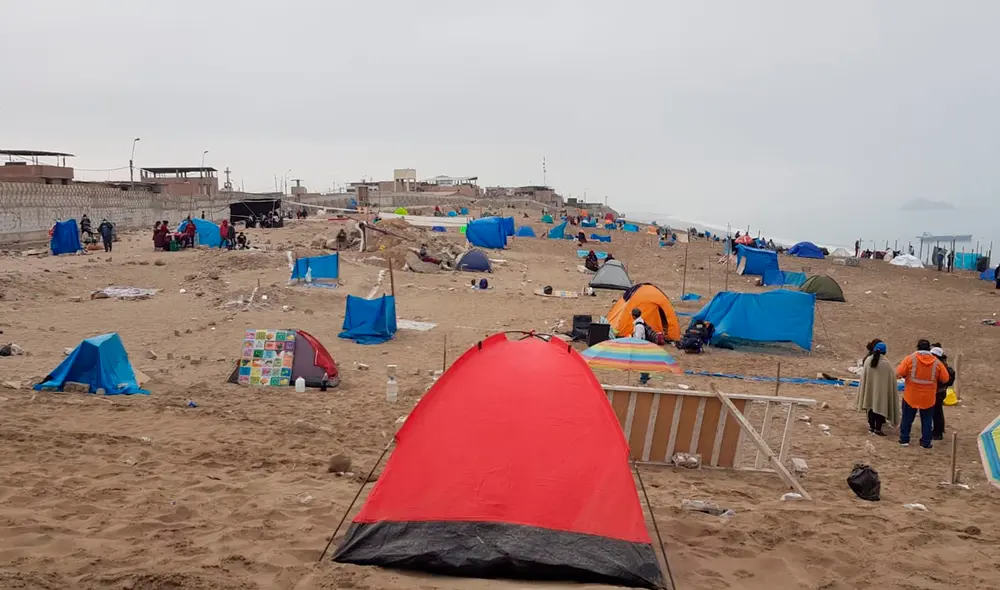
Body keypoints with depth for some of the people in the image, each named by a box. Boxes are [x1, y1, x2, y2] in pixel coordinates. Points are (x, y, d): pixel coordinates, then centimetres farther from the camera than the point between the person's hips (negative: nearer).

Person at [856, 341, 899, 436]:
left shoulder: (868, 360, -9)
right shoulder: (886, 363, -19)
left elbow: (863, 376, 0)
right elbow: (891, 377, -10)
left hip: (870, 389, 4)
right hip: (881, 389, -4)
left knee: (871, 406, 17)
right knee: (880, 407, 7)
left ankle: (871, 427, 25)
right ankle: (877, 429, 11)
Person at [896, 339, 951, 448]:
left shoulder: (910, 359, -11)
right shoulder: (937, 362, -5)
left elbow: (899, 373, -13)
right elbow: (945, 379, -1)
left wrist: (907, 376, 8)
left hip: (911, 396, -1)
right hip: (928, 398, 1)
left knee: (907, 418, 13)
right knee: (927, 420, 13)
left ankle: (904, 439, 18)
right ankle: (926, 442, 15)